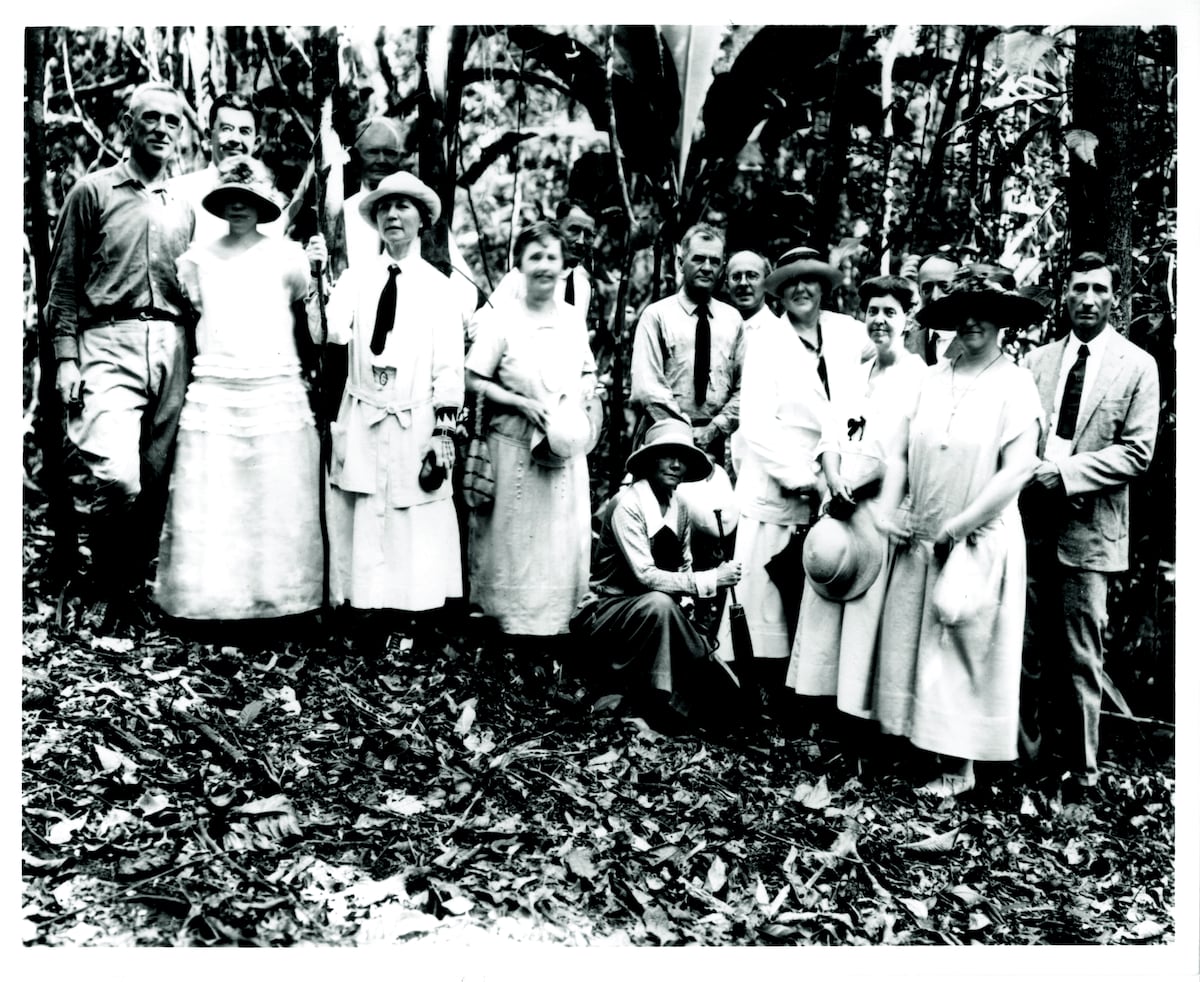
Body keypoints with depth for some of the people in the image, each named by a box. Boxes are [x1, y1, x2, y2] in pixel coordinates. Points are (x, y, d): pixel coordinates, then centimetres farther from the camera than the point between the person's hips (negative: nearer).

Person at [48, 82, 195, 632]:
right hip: (109, 343, -3)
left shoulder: (185, 208, 20)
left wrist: (195, 358, 10)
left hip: (172, 346, 4)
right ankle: (103, 596, 1)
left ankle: (130, 588, 15)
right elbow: (64, 283, 5)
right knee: (118, 479, -17)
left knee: (156, 482, 1)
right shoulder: (93, 192, 9)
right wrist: (66, 358, -5)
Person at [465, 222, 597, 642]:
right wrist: (523, 403, -15)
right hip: (515, 444, -4)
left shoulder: (574, 318, 6)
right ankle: (514, 620, 18)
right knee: (516, 538, 3)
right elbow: (475, 381, -7)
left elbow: (588, 375, 17)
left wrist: (578, 400, -4)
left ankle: (555, 619, 23)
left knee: (563, 538, 8)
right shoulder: (501, 318, -7)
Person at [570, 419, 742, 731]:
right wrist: (712, 578, -26)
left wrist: (691, 605, -10)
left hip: (648, 617, 7)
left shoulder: (680, 507, 2)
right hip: (605, 613, -7)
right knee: (659, 603, -34)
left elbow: (684, 570, 9)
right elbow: (646, 576, -27)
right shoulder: (627, 505, -20)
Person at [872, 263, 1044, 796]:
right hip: (919, 539, 5)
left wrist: (957, 525, -12)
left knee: (966, 651, 3)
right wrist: (887, 510, -6)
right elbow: (899, 451, 7)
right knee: (911, 644, 8)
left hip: (980, 540, -4)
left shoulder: (1015, 383, -7)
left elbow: (1017, 471, -13)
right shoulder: (932, 378, 6)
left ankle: (960, 765, 16)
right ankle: (919, 741, 21)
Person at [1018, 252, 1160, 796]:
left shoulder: (1137, 366, 0)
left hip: (1089, 526, -3)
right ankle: (1025, 747, 24)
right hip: (1033, 520, 3)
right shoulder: (1038, 359, 10)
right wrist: (1033, 473, -9)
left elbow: (1138, 452, -6)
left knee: (1081, 654, 4)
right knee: (1029, 645, 11)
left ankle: (1082, 765, 19)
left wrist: (1065, 472, -15)